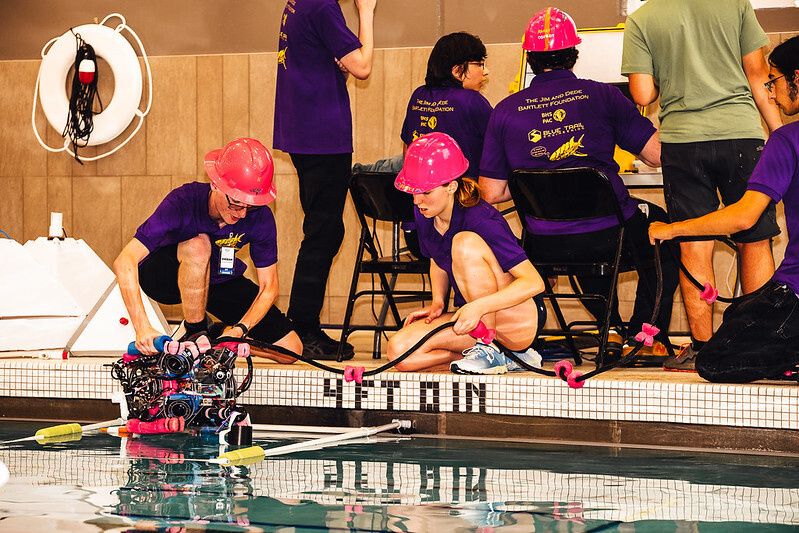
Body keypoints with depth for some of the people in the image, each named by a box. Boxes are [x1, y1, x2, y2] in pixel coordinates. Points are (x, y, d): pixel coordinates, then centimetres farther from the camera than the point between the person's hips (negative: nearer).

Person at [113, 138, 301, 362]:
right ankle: (194, 335, -21)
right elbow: (124, 262, -40)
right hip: (163, 276, -3)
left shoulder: (260, 217, -24)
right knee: (198, 245, -39)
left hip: (220, 280, 3)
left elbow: (268, 287, -15)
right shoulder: (183, 202, -34)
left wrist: (239, 329, -32)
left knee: (290, 351, -10)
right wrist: (142, 327, -48)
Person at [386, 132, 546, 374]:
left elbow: (534, 283, -28)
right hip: (475, 318, 8)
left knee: (465, 242, -27)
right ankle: (511, 356, -4)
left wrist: (479, 306, -38)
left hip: (520, 321, -8)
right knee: (399, 351, -16)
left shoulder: (482, 221, -23)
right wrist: (438, 302, 0)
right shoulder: (423, 215, -2)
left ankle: (490, 351, -20)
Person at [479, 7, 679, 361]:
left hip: (544, 247, 3)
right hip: (608, 236, -3)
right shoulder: (602, 96, -7)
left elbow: (491, 193, 1)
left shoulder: (505, 112, -1)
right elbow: (658, 155, -5)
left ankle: (612, 329, 34)